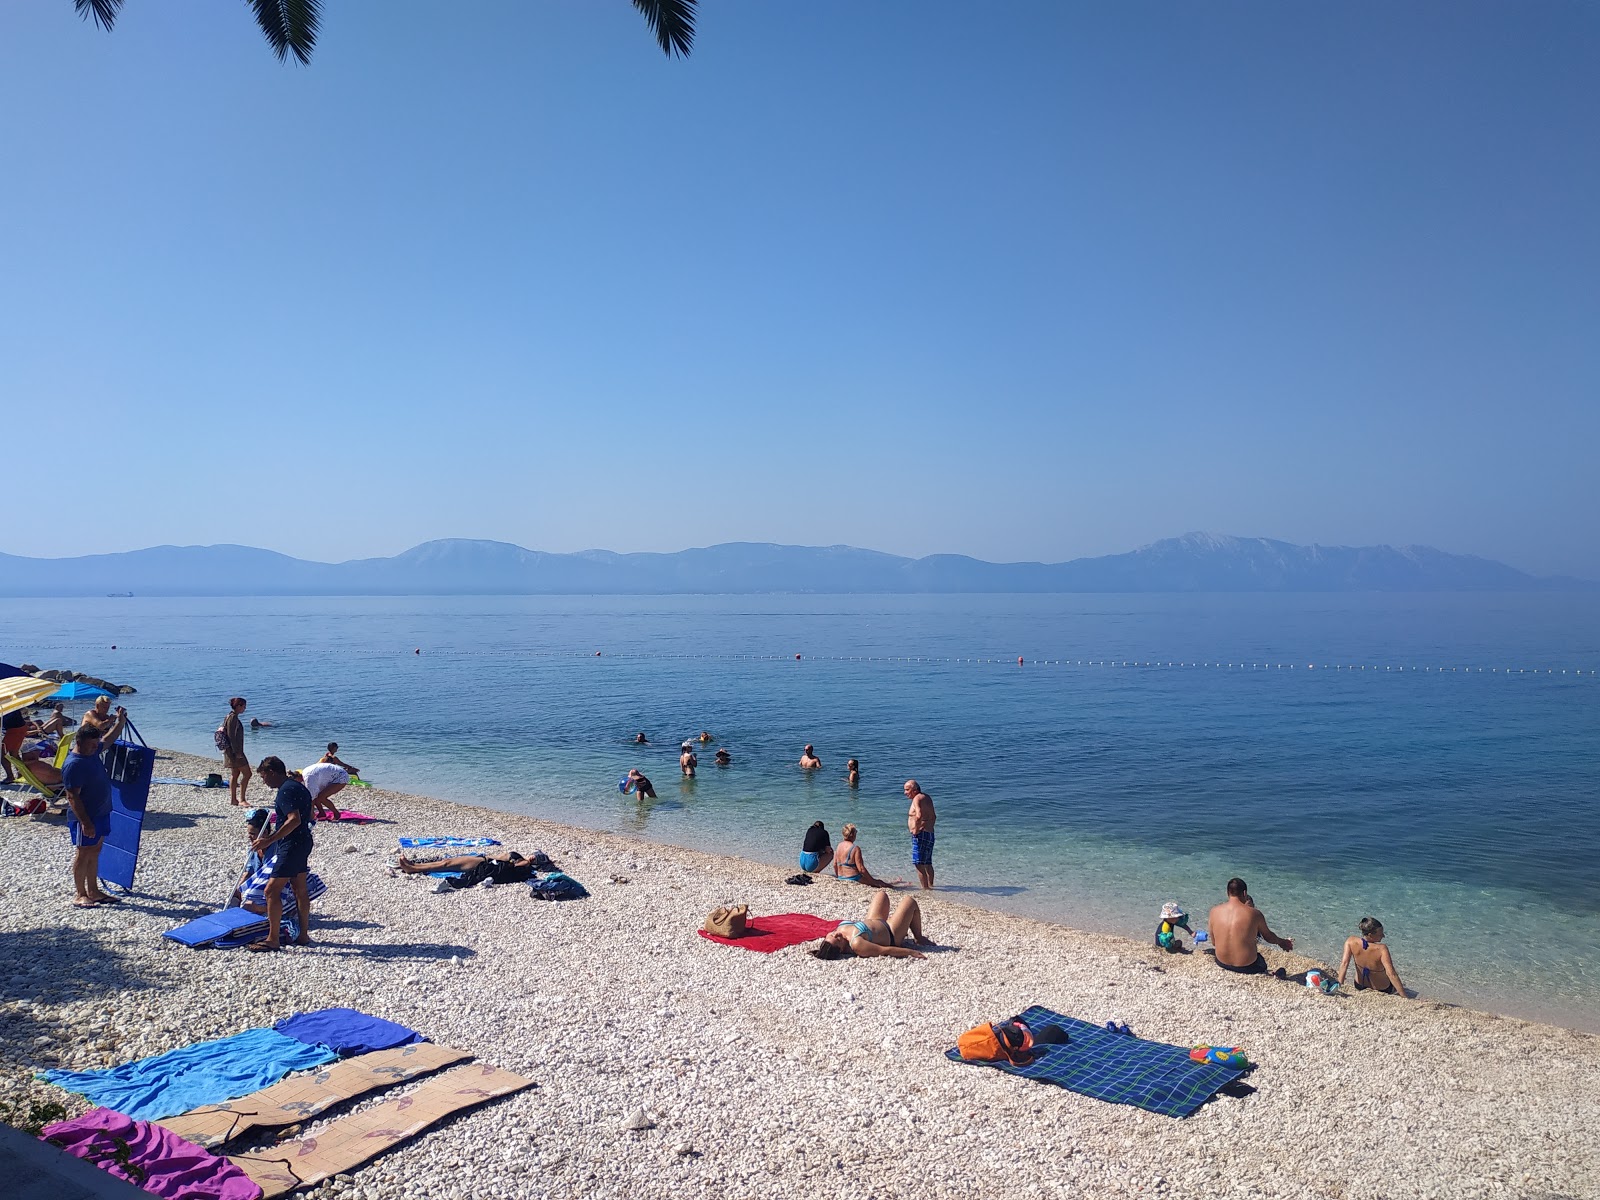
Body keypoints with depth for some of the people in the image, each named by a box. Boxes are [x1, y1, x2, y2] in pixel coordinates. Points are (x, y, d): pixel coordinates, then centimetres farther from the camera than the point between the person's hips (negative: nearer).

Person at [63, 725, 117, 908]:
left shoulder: (93, 752, 5)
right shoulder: (73, 764, -22)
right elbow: (73, 797, -24)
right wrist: (85, 822, -26)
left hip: (102, 813, 9)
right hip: (86, 817, -9)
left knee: (94, 853, 15)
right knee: (83, 854, 0)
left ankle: (93, 892, 23)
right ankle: (80, 895, 10)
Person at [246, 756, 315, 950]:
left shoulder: (286, 791, -18)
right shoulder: (298, 786, 13)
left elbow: (294, 820, -28)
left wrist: (269, 840, -25)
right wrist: (270, 837, 25)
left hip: (292, 845, -10)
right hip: (303, 842, 10)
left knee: (272, 891, -6)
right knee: (300, 889, 15)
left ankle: (272, 940, -3)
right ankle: (303, 935, 22)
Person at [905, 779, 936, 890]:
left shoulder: (917, 799, -14)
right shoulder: (927, 797, 16)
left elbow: (919, 816, -31)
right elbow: (933, 817, 25)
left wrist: (915, 829, -21)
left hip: (920, 834, -10)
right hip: (930, 834, 10)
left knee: (919, 864, -8)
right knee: (927, 863, 21)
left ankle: (925, 888, -8)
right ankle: (930, 885, 31)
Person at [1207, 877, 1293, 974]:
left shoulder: (1214, 911, -9)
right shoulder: (1254, 913, -15)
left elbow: (1213, 942, 2)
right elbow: (1268, 936, 3)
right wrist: (1282, 942, 26)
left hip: (1222, 963, 3)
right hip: (1247, 968, -3)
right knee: (1262, 958, 32)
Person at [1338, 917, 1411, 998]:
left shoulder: (1351, 942, -22)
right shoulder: (1381, 949, -34)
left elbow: (1344, 964, -24)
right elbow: (1391, 974, -37)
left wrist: (1340, 985, -20)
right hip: (1383, 990, -4)